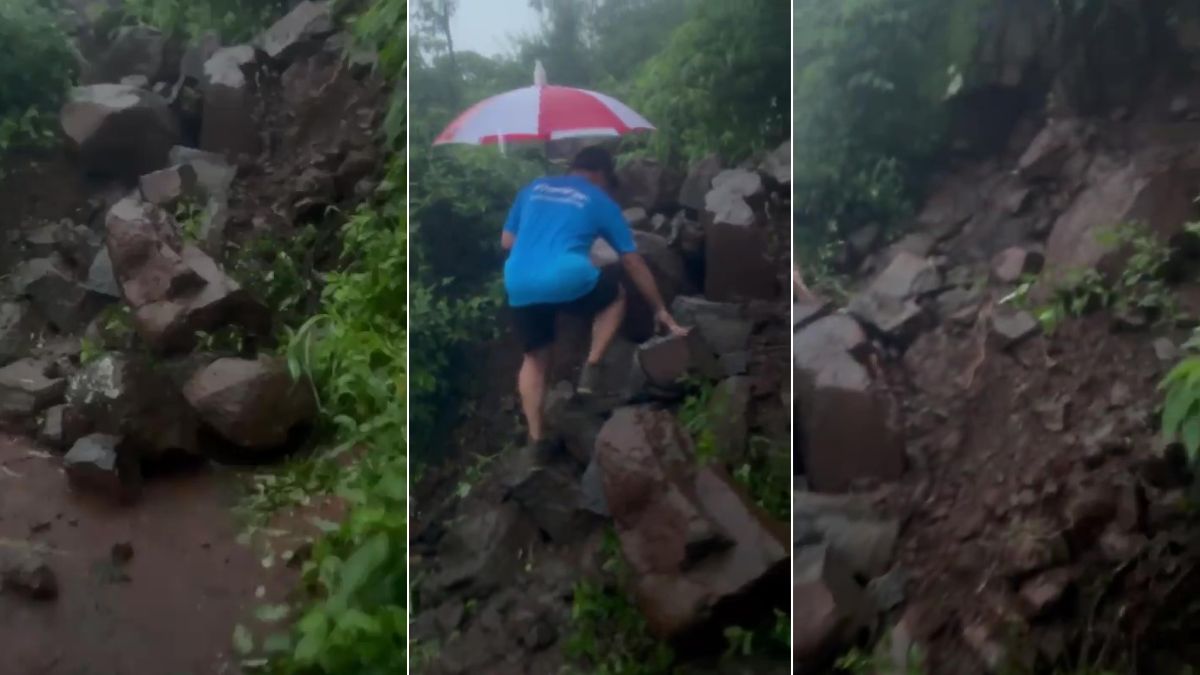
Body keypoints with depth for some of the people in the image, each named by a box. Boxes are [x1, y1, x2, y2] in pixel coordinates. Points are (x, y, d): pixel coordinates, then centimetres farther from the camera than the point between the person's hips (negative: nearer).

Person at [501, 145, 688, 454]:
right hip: (567, 279, -4)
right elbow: (633, 262, 18)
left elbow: (506, 241, 24)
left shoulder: (533, 189, 24)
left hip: (517, 285, 4)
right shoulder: (601, 202, 15)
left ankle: (537, 438, 18)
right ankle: (591, 369, 14)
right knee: (615, 296, 27)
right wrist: (661, 310, 26)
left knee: (535, 358, 22)